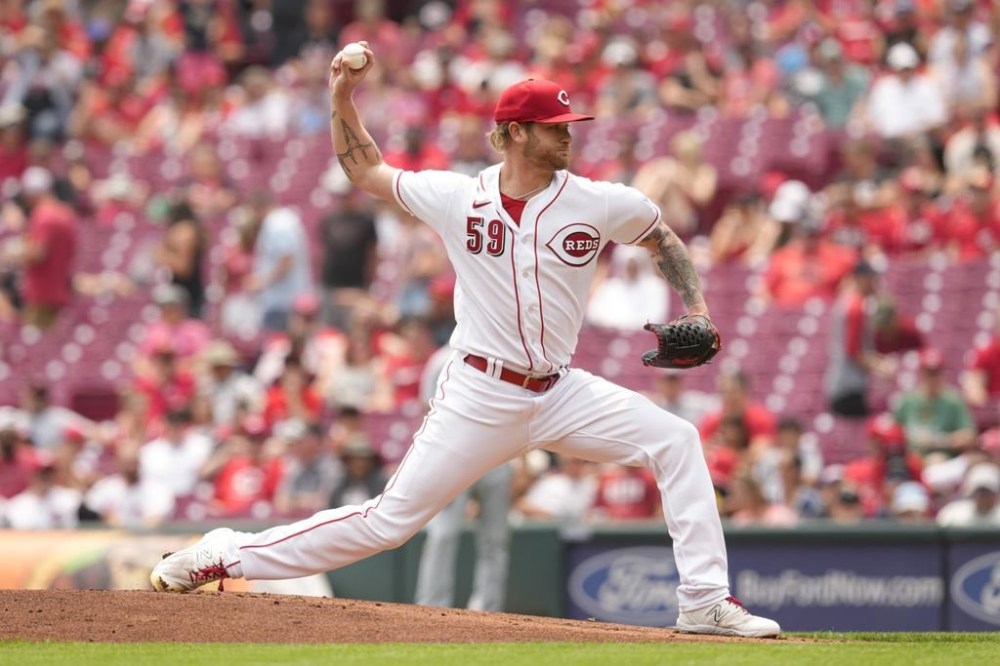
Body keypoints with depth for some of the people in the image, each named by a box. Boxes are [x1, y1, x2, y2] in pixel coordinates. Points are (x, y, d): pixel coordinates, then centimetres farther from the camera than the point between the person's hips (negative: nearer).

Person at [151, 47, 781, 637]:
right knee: (390, 520, -5)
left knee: (675, 440, -14)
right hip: (479, 395, -3)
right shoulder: (458, 197, -5)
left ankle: (706, 602, -10)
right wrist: (343, 98, -1)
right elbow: (366, 171, 10)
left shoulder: (599, 203, -5)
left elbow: (665, 240, 12)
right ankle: (226, 555, 7)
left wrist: (697, 312, -2)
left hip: (559, 392, 3)